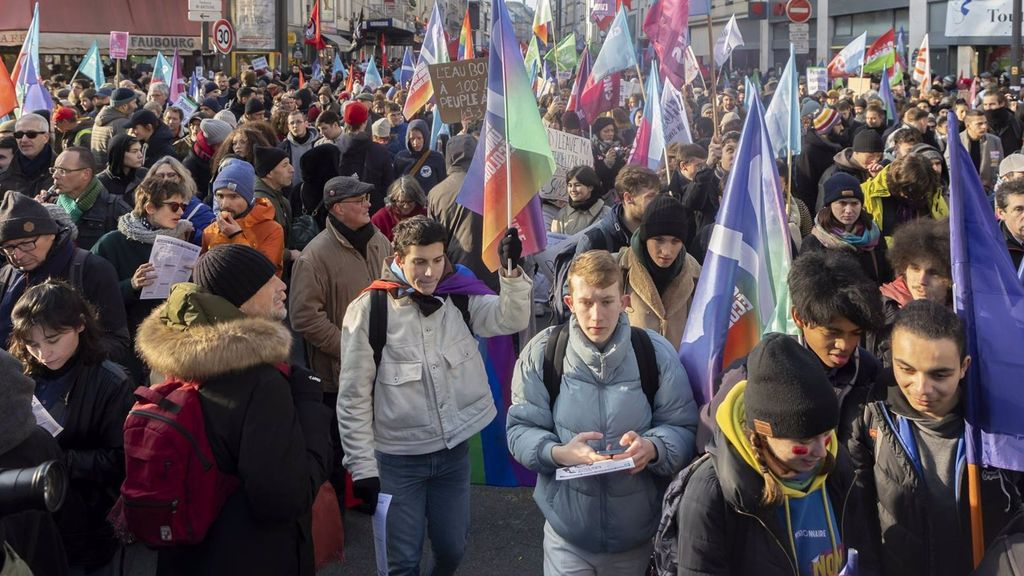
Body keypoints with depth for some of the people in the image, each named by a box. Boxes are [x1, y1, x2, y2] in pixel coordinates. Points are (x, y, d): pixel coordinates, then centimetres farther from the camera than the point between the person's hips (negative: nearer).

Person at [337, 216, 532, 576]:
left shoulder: (457, 297, -2)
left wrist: (511, 270, -27)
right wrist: (362, 466, -10)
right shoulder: (369, 309, -14)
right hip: (397, 459, -3)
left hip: (454, 451, 4)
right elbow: (354, 395, -10)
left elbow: (512, 318, -11)